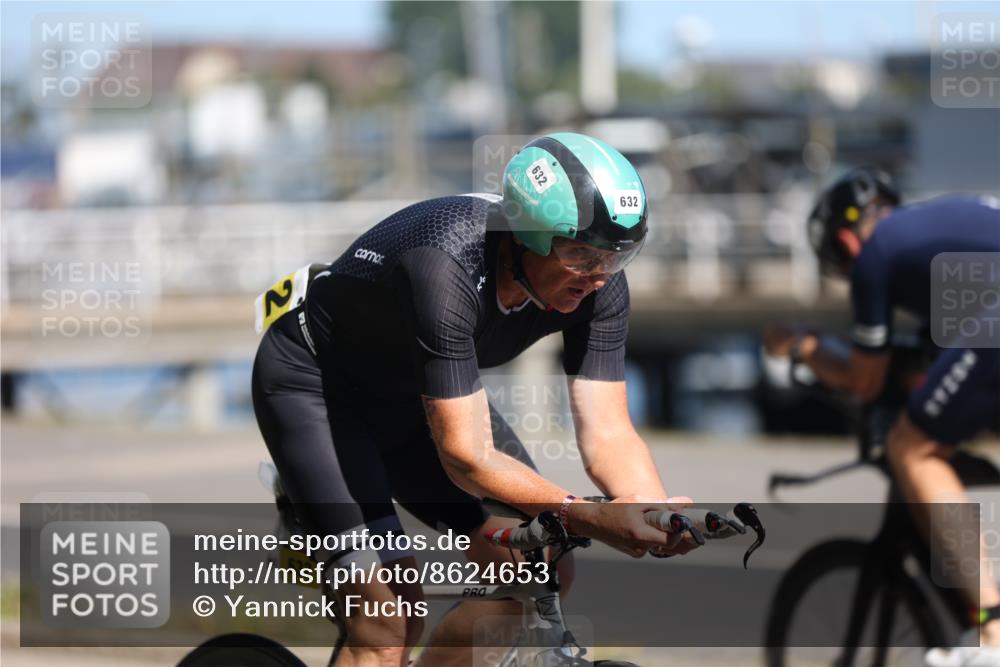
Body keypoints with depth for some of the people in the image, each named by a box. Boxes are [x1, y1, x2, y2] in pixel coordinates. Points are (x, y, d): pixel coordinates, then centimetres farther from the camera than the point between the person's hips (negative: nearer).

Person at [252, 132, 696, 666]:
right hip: (312, 378, -7)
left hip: (410, 391, 7)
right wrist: (587, 517, -47)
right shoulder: (450, 268, -40)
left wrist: (659, 515, -40)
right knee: (389, 617, -21)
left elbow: (606, 430, -21)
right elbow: (468, 458, -40)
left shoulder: (597, 283, -20)